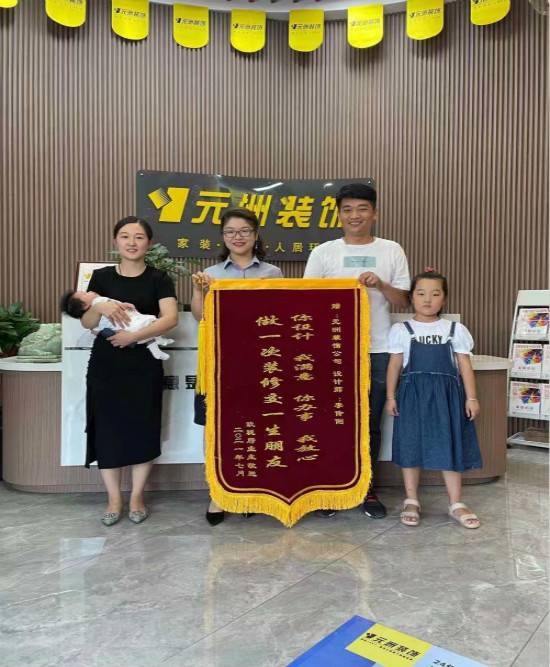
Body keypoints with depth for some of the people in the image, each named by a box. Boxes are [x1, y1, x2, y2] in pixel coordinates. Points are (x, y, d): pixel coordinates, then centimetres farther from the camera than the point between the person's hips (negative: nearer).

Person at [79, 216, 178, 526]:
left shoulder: (159, 278, 1)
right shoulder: (101, 277, 7)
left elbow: (170, 318, -12)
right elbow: (86, 322, 2)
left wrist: (134, 335, -23)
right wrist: (100, 307, -19)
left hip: (145, 367, -1)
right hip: (105, 366, 2)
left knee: (143, 429, 2)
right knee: (107, 429, 4)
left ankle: (137, 496, 21)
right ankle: (114, 498, 21)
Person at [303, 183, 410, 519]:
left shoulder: (392, 251, 6)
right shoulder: (323, 252, 5)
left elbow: (404, 301, 6)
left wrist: (380, 285, -13)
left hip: (378, 350, 1)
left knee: (371, 423, 9)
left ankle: (366, 487, 24)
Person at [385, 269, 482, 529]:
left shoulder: (455, 330, 5)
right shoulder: (401, 330, 2)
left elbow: (464, 365, 5)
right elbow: (395, 365, 3)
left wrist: (471, 397, 0)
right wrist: (391, 396, -1)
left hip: (447, 395, 1)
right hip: (413, 394, -1)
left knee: (450, 446, 4)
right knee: (411, 446, 5)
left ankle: (456, 503, 19)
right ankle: (411, 500, 21)